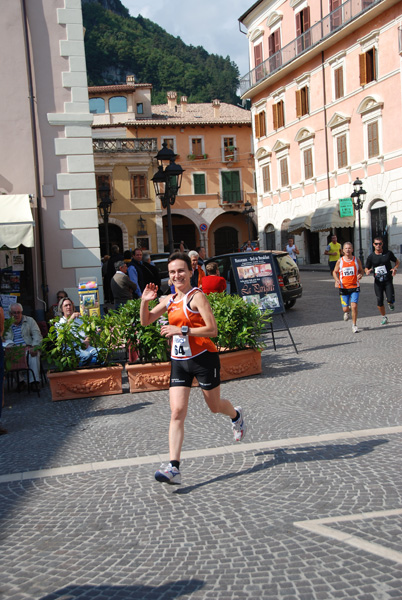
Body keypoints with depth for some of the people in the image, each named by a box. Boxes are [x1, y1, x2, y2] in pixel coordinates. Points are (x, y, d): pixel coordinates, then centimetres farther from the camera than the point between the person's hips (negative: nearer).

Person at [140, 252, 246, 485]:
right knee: (177, 412, -8)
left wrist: (182, 330, -24)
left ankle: (237, 416, 51)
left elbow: (212, 329, -19)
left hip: (203, 358, -5)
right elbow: (146, 321, 15)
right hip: (179, 361, 5)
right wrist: (145, 301, -3)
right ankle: (174, 468, -11)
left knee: (215, 406, 14)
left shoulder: (197, 296, -12)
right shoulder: (170, 300, 9)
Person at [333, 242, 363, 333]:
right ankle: (347, 312, 41)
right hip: (344, 287, 0)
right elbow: (334, 272, 9)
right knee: (345, 308, 1)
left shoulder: (356, 260, 1)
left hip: (355, 287, 0)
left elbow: (361, 270, 13)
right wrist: (337, 280, -10)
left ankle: (354, 325, 6)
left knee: (354, 306, -11)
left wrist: (360, 275, -11)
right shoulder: (340, 261, -1)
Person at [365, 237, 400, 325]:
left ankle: (390, 302, 25)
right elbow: (367, 268, 10)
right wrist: (367, 271, -14)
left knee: (390, 300, -13)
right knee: (380, 301, 0)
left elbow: (397, 261, 13)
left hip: (388, 281, -1)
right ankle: (384, 317, 22)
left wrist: (395, 268, -8)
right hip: (378, 282, 1)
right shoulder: (371, 257, 1)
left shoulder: (388, 253, 1)